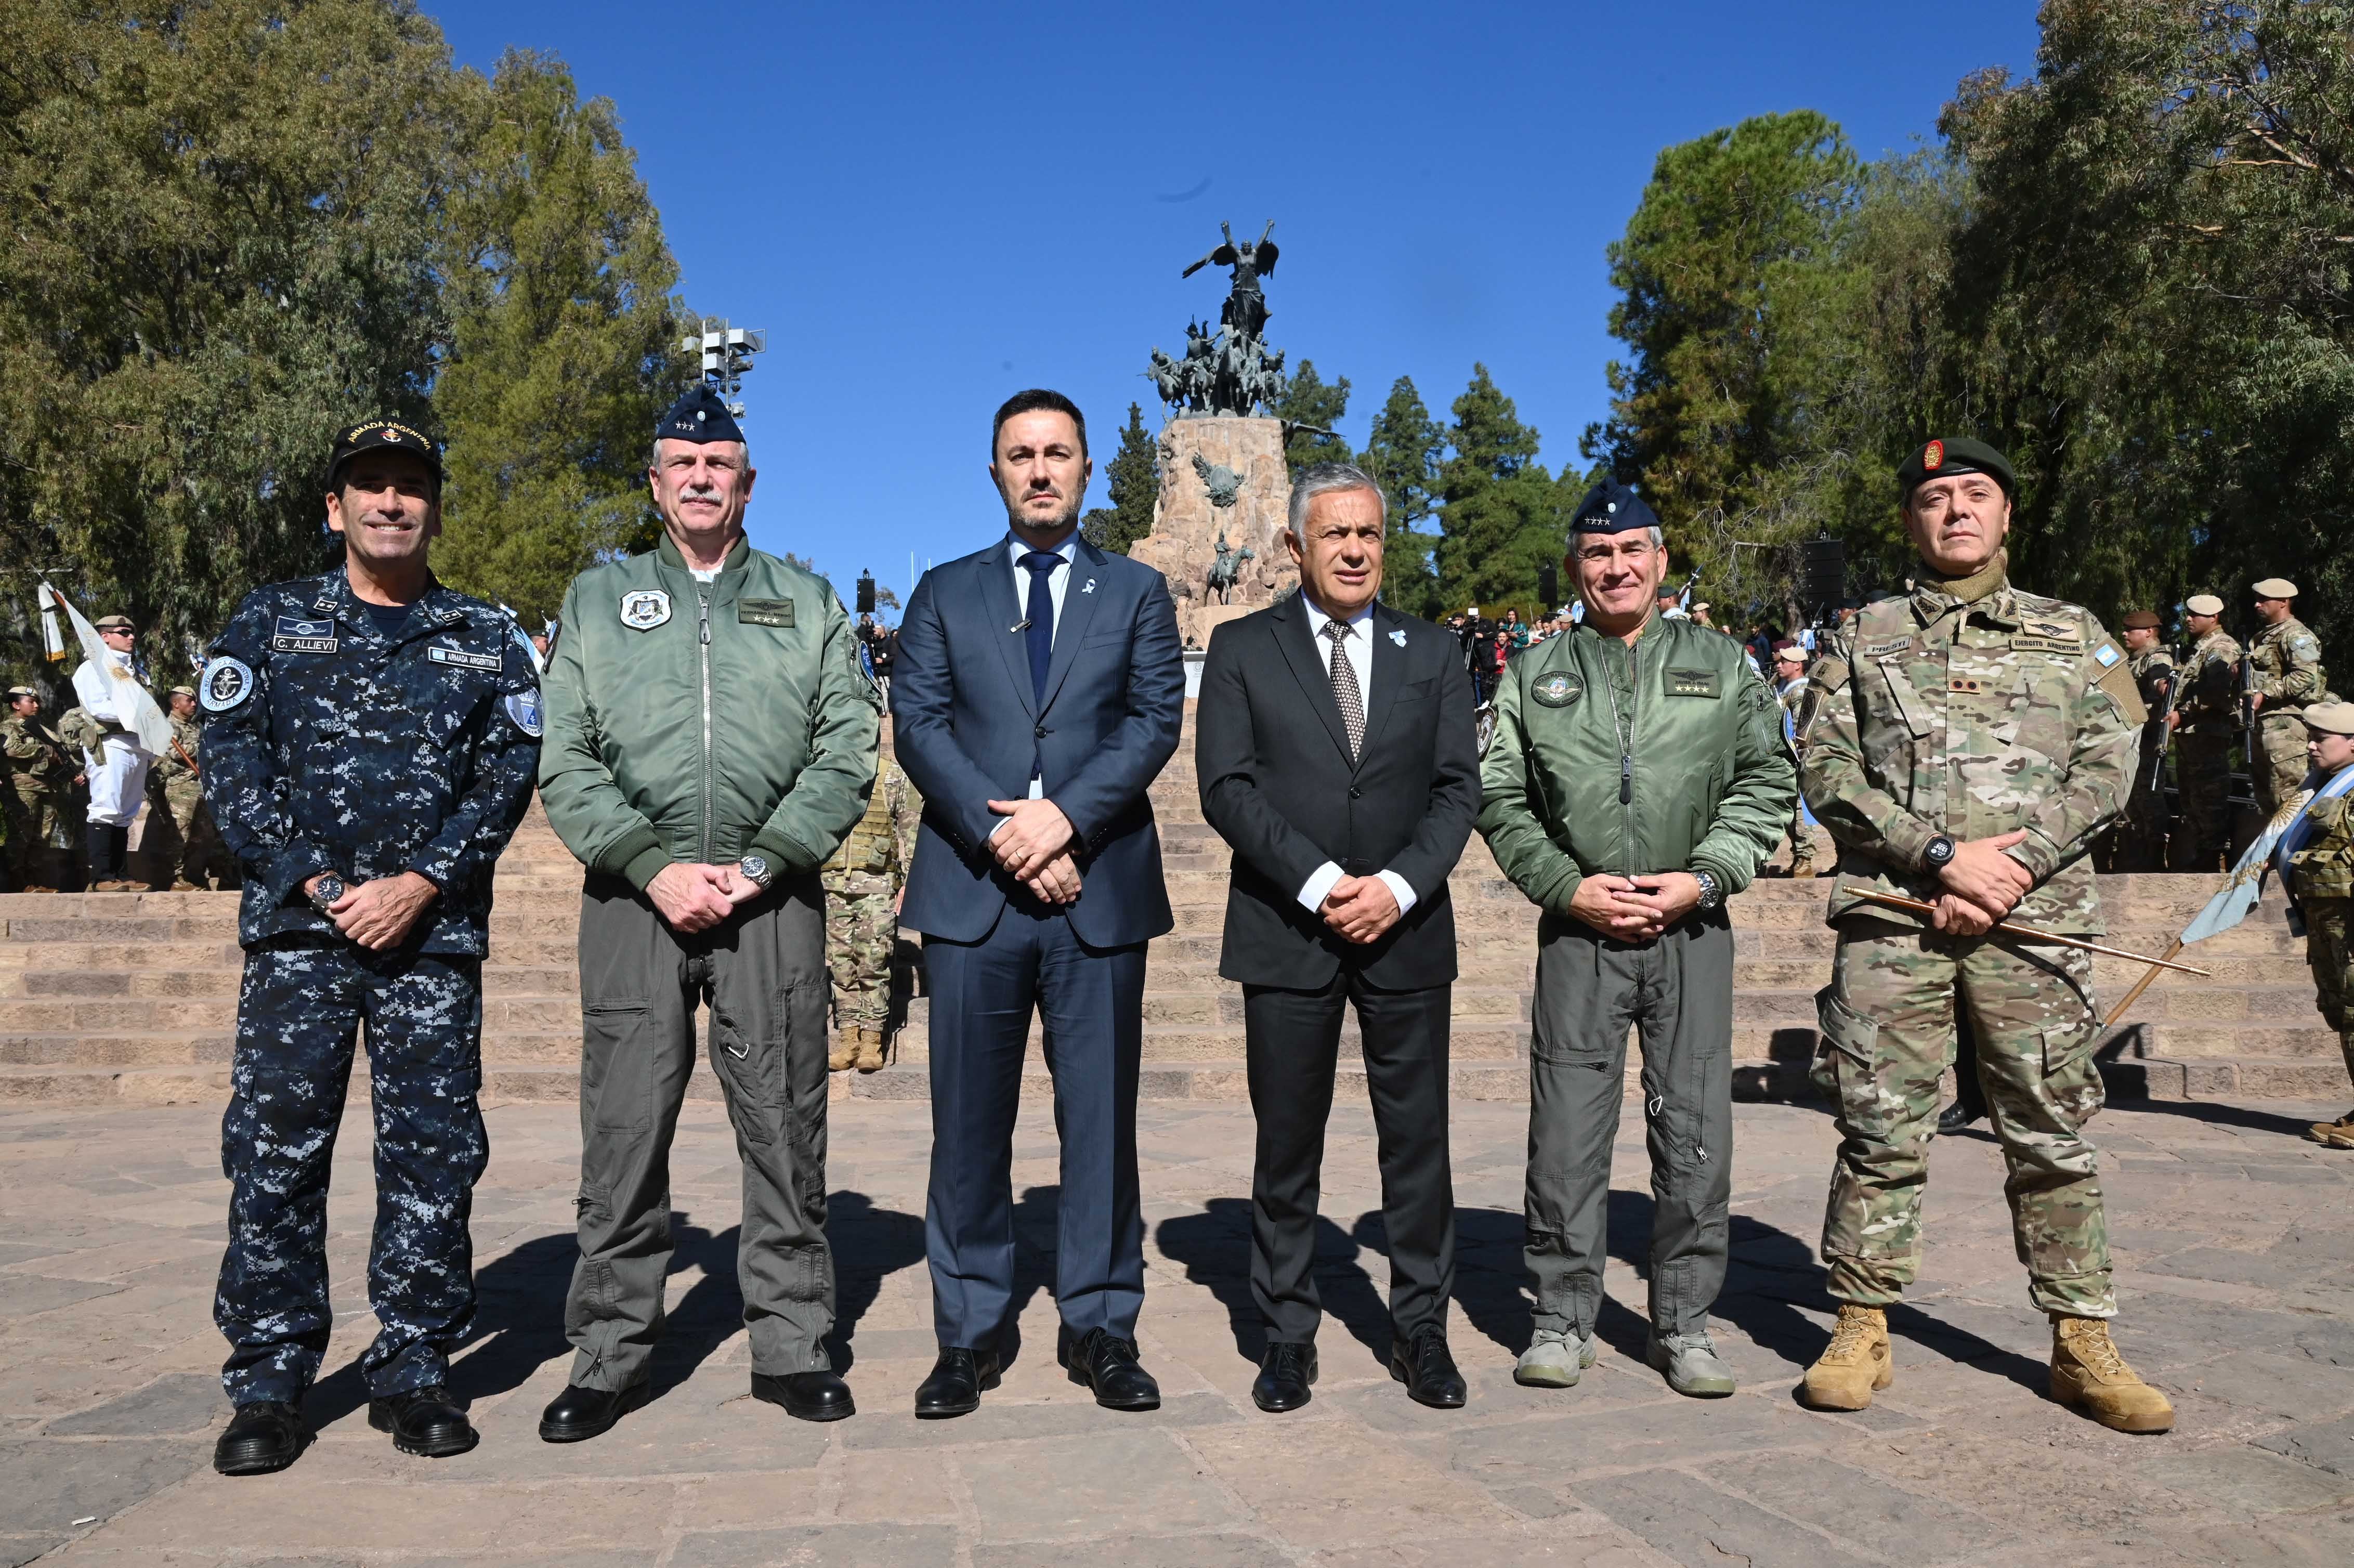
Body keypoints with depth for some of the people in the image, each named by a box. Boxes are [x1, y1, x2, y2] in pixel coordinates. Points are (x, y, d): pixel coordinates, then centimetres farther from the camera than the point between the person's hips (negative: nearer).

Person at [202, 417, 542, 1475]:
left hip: (435, 929, 0)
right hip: (298, 924, 0)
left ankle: (414, 1372, 13)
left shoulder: (486, 642, 11)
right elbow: (232, 765, 2)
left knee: (433, 1150, 1)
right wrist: (320, 885, -9)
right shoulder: (270, 623, 11)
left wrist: (419, 884, -10)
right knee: (275, 1147, -1)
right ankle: (269, 1383, 11)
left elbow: (507, 776, 2)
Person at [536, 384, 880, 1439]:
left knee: (784, 1126, 3)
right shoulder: (597, 599, 14)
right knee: (623, 1130, 2)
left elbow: (846, 751, 3)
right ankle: (610, 1355, 15)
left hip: (772, 900, 0)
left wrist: (759, 866, -9)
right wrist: (655, 867, -8)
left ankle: (791, 1343, 14)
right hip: (634, 896, 0)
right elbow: (565, 762, 5)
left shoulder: (807, 601, 13)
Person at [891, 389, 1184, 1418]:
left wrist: (1067, 815, -15)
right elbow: (917, 726, 2)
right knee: (969, 1122, 5)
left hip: (1099, 890, 0)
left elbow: (1155, 722, -1)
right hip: (971, 891, 1)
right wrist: (1002, 836, -12)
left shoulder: (1137, 592, 12)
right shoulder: (945, 595, 13)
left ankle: (1100, 1326, 17)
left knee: (1101, 1115, 5)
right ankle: (970, 1333, 17)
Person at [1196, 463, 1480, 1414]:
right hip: (1286, 933, -1)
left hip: (1407, 932, 2)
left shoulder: (1430, 653, 11)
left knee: (1419, 1139, 6)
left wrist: (1400, 885, -11)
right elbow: (1226, 788, -4)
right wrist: (1319, 882, -14)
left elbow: (1458, 788, 5)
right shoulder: (1242, 650, 5)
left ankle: (1421, 1331, 20)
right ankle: (1288, 1336, 18)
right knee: (1287, 1147, 6)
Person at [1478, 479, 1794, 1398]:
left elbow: (1767, 783, 6)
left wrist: (1703, 878, -7)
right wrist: (1568, 887, -6)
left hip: (1693, 929, 1)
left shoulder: (1722, 667, 10)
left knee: (1695, 1132, 3)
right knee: (1566, 1133, 2)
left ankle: (1684, 1324, 18)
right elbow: (1500, 799, 6)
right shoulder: (1536, 678, 9)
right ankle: (1562, 1319, 15)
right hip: (1578, 929, 0)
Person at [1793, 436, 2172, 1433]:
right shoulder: (1865, 637, 11)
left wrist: (2012, 863, -10)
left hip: (2033, 920, 1)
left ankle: (2082, 1345, 16)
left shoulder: (2073, 634, 14)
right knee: (1880, 1131, 2)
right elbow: (1827, 770, 0)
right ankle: (1862, 1330, 13)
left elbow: (2108, 767, 5)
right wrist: (1944, 853, -11)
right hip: (1888, 919, -1)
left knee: (2051, 1132, 5)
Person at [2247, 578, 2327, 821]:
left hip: (2285, 722, -10)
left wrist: (2265, 694, -20)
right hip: (2262, 721, 10)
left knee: (2287, 793, -11)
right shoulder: (2263, 635, 18)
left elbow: (2306, 677, -22)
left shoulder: (2295, 634, -11)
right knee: (2263, 791, 16)